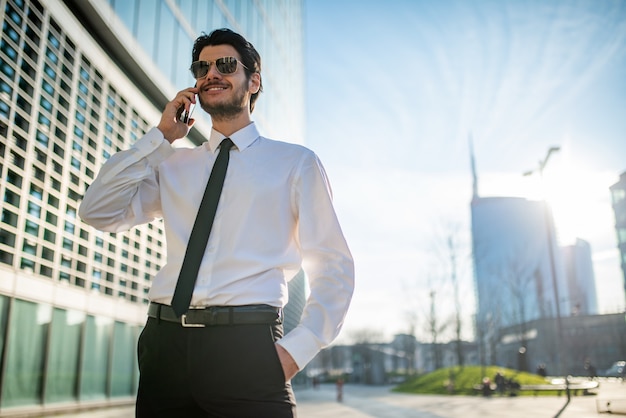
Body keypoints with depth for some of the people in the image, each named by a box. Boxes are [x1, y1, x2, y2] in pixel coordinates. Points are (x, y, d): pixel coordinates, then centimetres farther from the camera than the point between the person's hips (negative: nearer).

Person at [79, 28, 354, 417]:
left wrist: (298, 349, -9)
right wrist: (160, 137, 3)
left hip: (247, 345, -3)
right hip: (165, 342, 3)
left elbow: (335, 266, 3)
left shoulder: (296, 162, 5)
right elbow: (98, 212, 4)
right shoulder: (173, 163, 15)